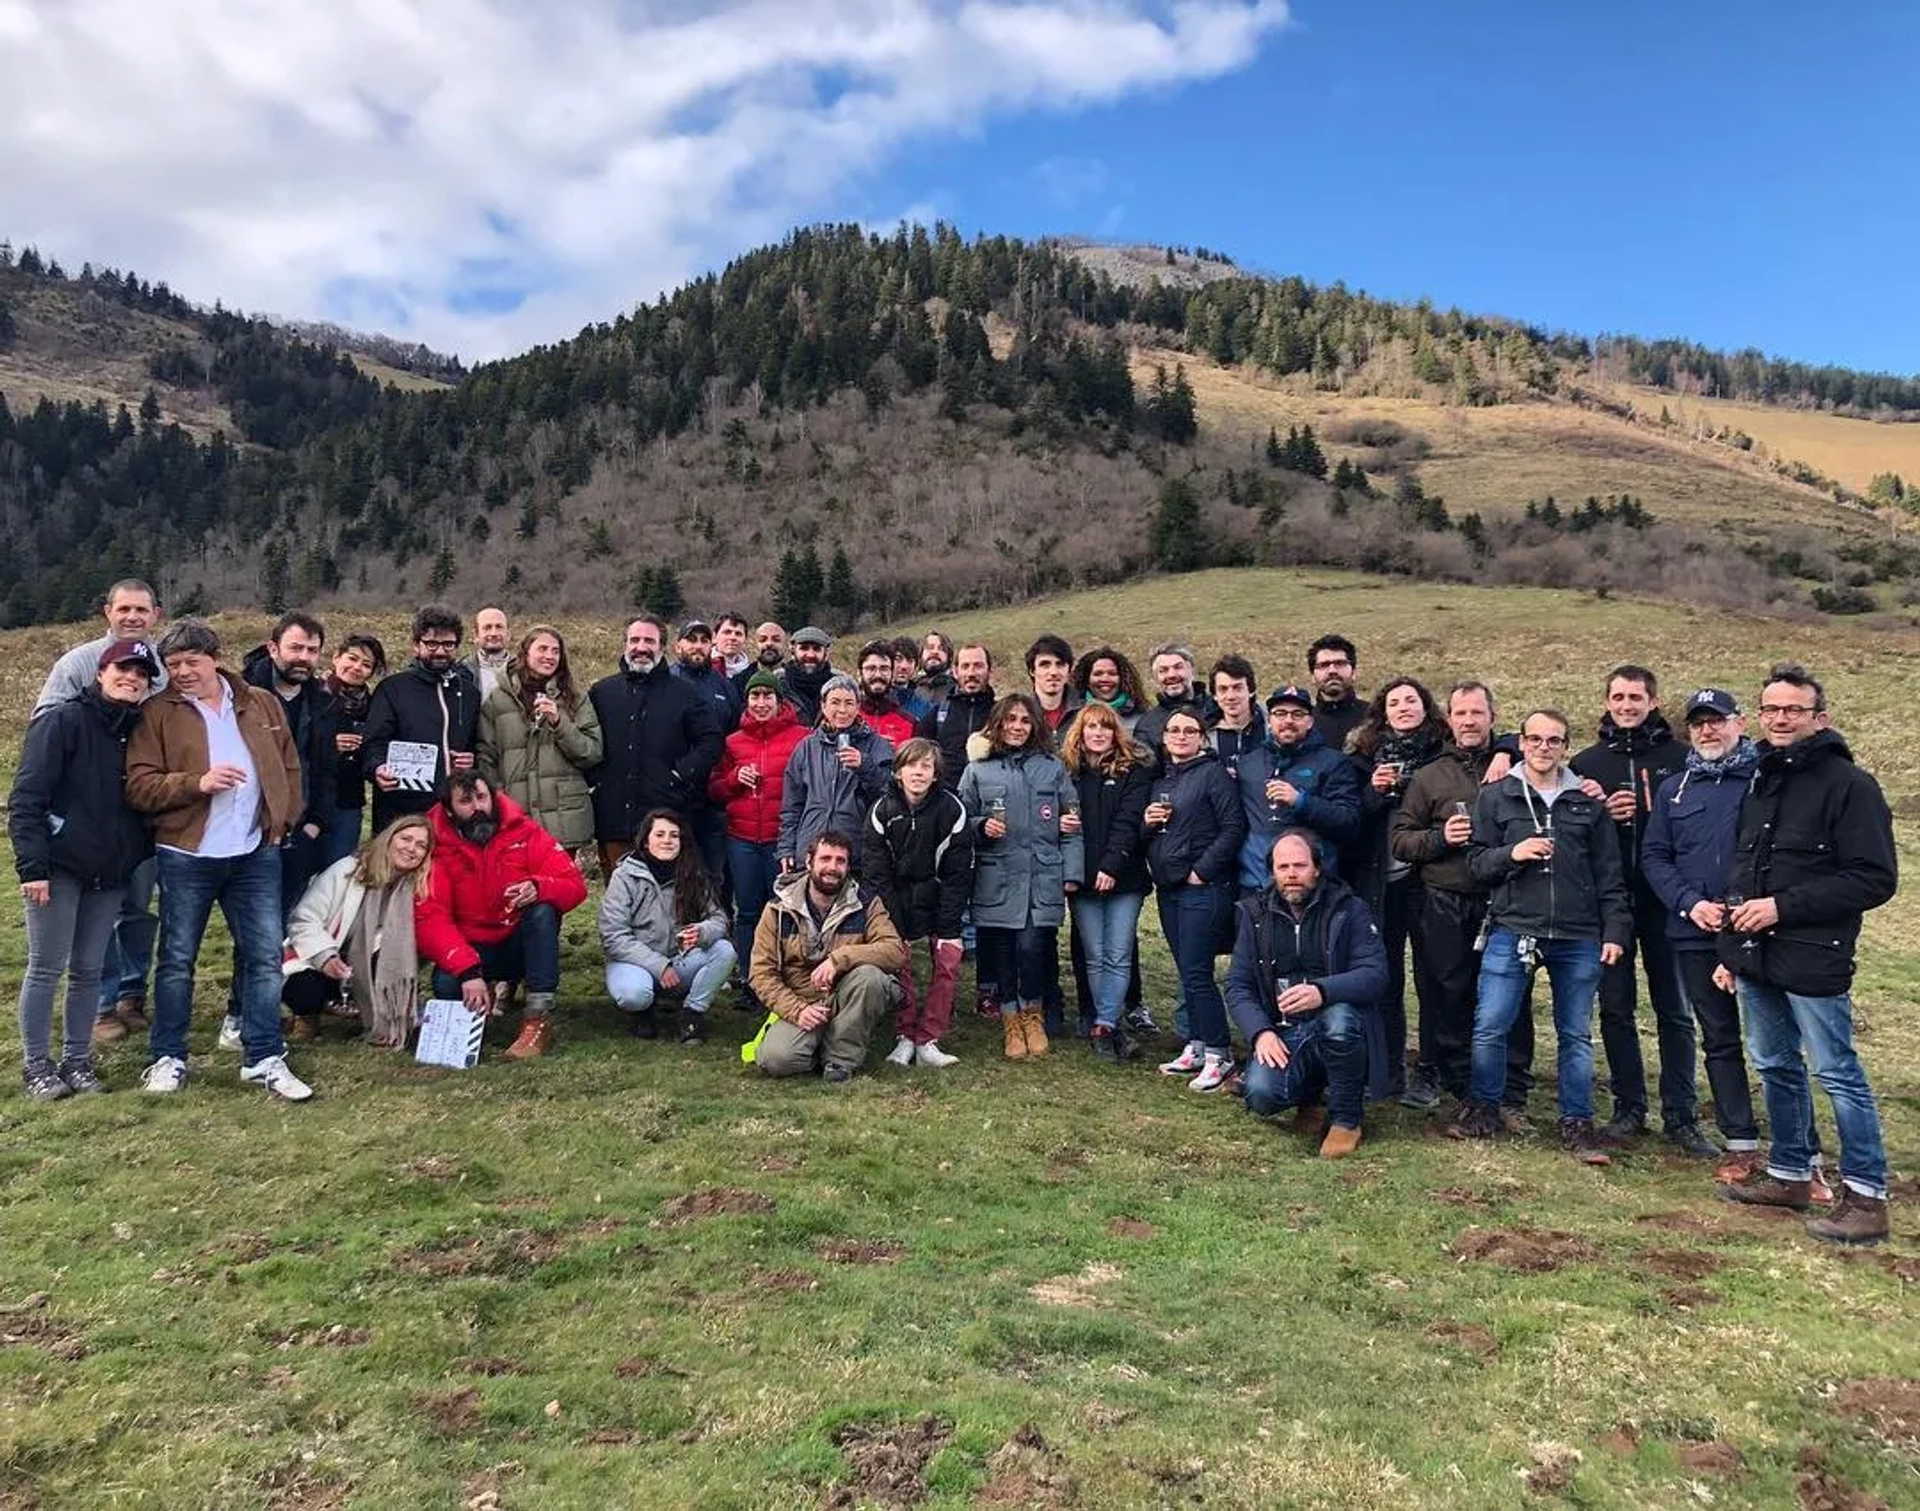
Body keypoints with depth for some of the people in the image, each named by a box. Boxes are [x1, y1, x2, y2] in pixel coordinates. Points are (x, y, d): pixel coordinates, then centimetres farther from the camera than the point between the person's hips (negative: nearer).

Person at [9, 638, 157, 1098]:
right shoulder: (63, 721, -8)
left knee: (89, 970, 11)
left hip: (111, 872, 5)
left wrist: (144, 855, 4)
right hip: (59, 867, -5)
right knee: (46, 969, 3)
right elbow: (26, 797, -12)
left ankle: (77, 1060, 20)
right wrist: (32, 866, -17)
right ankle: (37, 1065, 15)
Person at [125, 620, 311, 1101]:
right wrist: (198, 783, -19)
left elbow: (290, 767, 14)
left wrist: (283, 819, 3)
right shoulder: (157, 714, -1)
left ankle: (265, 1059, 11)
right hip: (186, 856, -2)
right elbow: (139, 786, -7)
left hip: (256, 854, 2)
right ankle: (168, 1058, 22)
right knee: (178, 959, 8)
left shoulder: (262, 704, 9)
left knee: (265, 956, 3)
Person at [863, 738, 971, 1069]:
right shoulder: (883, 810, -10)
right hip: (895, 897, 0)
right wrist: (894, 926, -14)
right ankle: (906, 1035, 5)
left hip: (937, 896, 0)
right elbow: (875, 872, -8)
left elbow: (958, 874, -10)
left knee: (947, 962, -10)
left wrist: (947, 928, -14)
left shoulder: (952, 809, -12)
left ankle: (927, 1041, -1)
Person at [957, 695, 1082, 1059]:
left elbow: (1071, 825, 8)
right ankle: (1012, 1022, 22)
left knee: (1033, 948, -9)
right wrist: (981, 827, -10)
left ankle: (1033, 1015, 18)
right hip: (996, 880, 0)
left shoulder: (1053, 768, 9)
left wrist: (1072, 873, 2)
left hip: (1043, 879, 0)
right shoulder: (977, 771, 7)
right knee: (1000, 952, 1)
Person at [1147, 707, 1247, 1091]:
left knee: (1196, 973, -8)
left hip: (1202, 888, -7)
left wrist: (1201, 870, -14)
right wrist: (1147, 822, -1)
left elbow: (1234, 827, -13)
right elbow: (1151, 839, 22)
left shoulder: (1212, 773, -6)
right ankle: (1196, 1047, 21)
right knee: (1187, 972, 12)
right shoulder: (1162, 778, 15)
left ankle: (1218, 1055, 2)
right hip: (1167, 887, 7)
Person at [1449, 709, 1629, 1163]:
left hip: (1578, 938, 1)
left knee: (1576, 1034, 9)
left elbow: (1608, 874, 10)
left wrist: (1615, 930, 3)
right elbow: (1476, 863, 4)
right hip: (1512, 930, -1)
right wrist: (1511, 854, -15)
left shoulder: (1588, 803, 10)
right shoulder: (1496, 798, 6)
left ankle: (1576, 1122, 21)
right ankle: (1483, 1109, 17)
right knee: (1489, 1027, -2)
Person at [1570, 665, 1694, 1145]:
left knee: (1674, 1010, 6)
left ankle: (1681, 1116, 15)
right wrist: (1600, 814, -13)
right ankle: (1629, 1106, 21)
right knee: (1615, 1008, 8)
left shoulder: (1681, 758, 1)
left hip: (1666, 902, -2)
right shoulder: (1586, 762, 7)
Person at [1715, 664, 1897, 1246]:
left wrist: (1784, 907, -19)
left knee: (1838, 1073, 0)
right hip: (1756, 958, 8)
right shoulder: (1760, 782, 14)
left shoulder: (1848, 784, -10)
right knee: (1775, 1066, 16)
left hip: (1812, 960, -8)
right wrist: (1733, 950, 17)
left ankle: (1866, 1195, 10)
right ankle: (1789, 1174, 29)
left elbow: (1875, 878, -16)